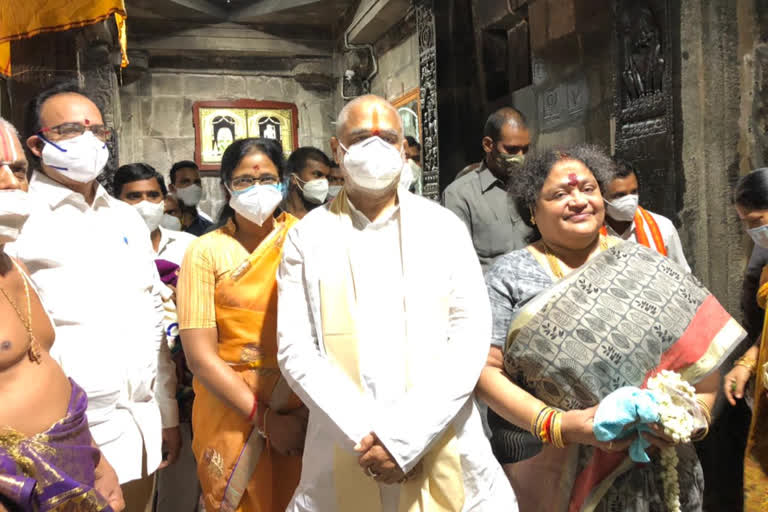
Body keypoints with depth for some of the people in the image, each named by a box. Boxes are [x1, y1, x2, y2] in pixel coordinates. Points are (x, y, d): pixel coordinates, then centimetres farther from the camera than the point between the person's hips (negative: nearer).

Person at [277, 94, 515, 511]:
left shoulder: (445, 229, 3)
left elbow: (470, 338, -4)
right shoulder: (307, 238, 3)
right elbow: (295, 349, -3)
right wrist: (364, 435, -13)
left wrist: (406, 436, -13)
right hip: (343, 459, 0)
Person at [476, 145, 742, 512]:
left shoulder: (646, 267, 4)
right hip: (544, 467, -1)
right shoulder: (510, 275, -1)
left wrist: (695, 412, -13)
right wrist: (559, 425, -19)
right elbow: (486, 369, -8)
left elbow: (707, 347, 5)